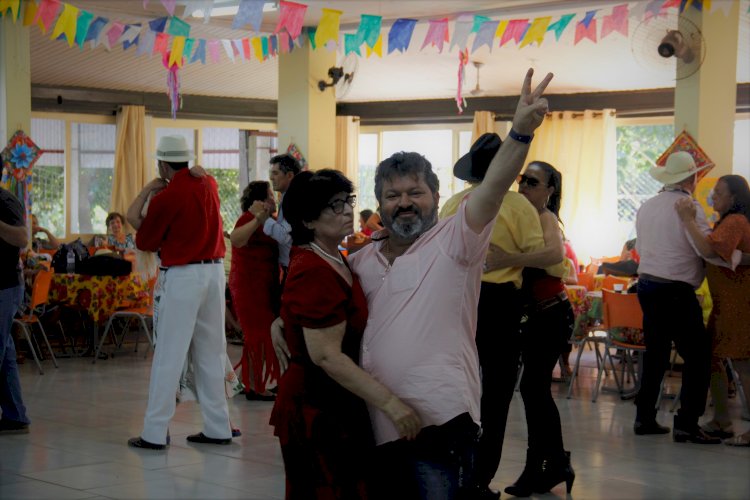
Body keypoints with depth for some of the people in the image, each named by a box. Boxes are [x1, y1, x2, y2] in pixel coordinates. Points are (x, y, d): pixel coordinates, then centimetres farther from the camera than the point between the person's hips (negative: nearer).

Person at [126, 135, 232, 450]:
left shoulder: (166, 198, -11)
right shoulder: (209, 185, 6)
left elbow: (145, 243, -1)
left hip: (183, 276, -6)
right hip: (215, 270, 6)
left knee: (169, 355, -3)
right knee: (211, 353, 12)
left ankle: (155, 433, -2)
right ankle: (217, 428, 14)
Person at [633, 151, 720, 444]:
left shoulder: (647, 207, 10)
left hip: (646, 285, 8)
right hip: (676, 291, -8)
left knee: (655, 353, 16)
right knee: (698, 355, -2)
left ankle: (644, 417, 19)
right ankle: (686, 424, -5)